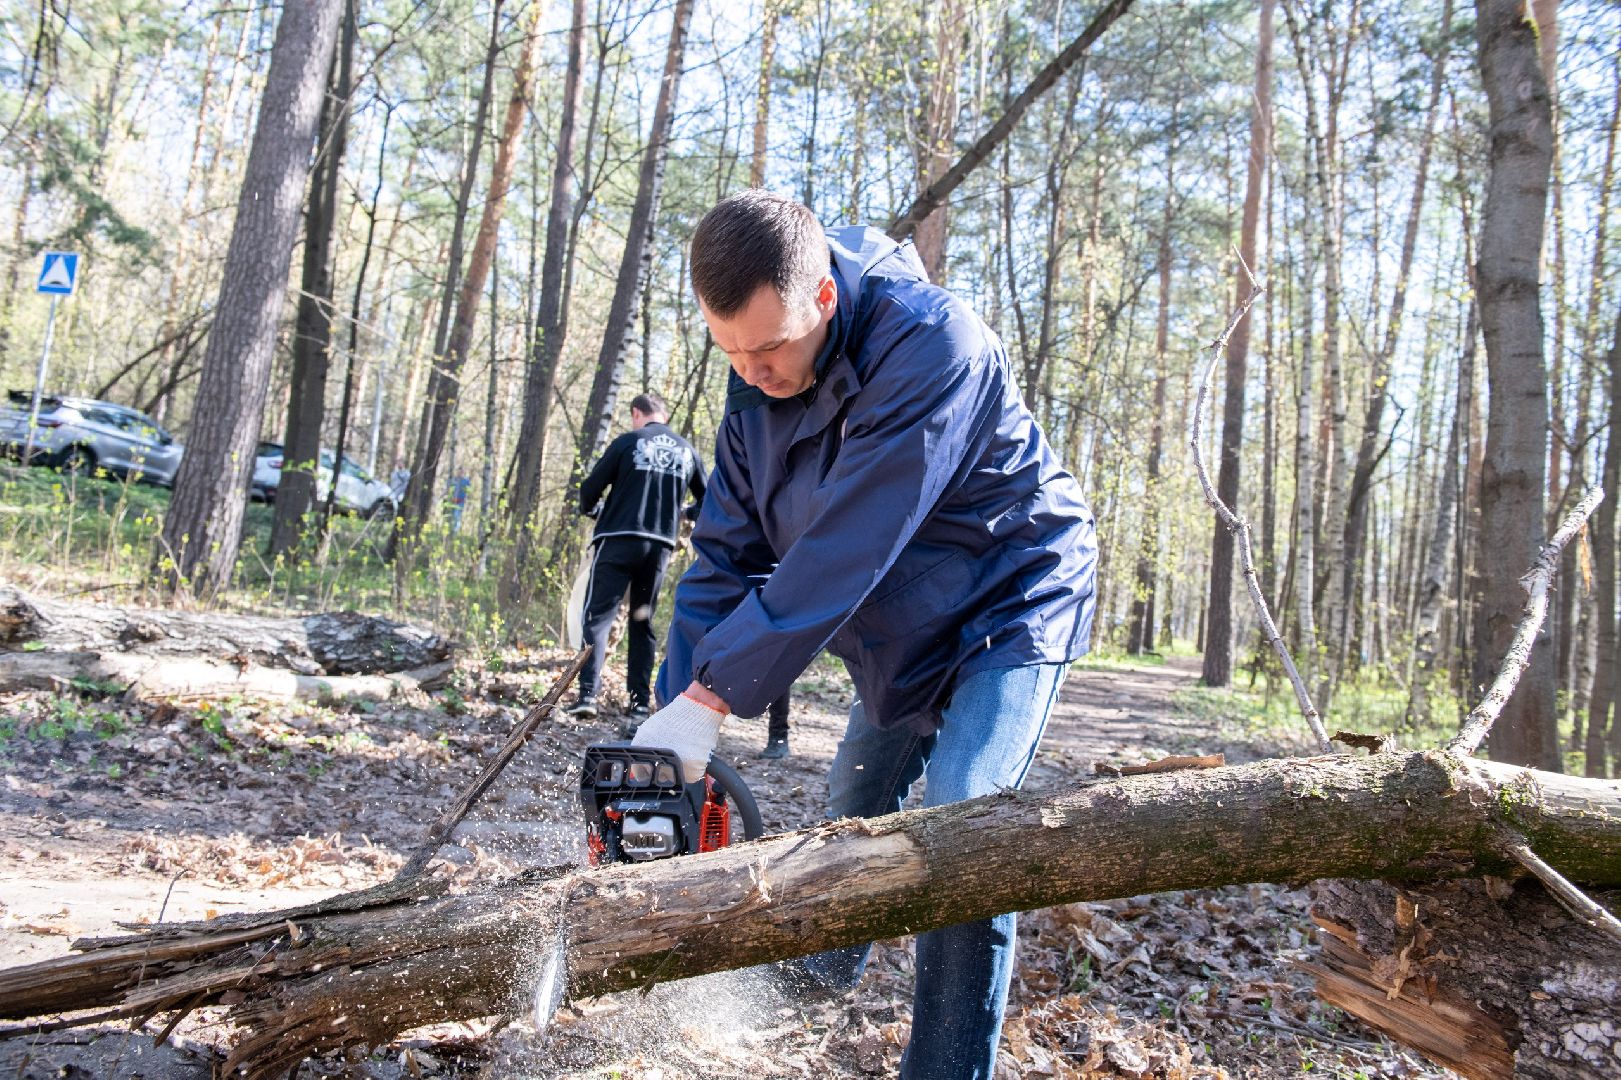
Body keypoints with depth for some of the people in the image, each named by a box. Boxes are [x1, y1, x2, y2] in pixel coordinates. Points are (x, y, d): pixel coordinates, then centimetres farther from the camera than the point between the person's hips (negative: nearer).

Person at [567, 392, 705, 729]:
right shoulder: (686, 450, 12)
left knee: (597, 615, 0)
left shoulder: (627, 442, -1)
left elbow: (591, 488, -1)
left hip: (618, 540, -4)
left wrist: (591, 511, 20)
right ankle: (639, 706, 7)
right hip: (660, 546, 4)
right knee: (643, 624, 11)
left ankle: (587, 694, -14)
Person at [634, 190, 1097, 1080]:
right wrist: (673, 708, -18)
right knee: (853, 803, 16)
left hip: (1011, 606, -6)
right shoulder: (758, 383, -10)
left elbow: (842, 553, -38)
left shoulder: (927, 346, -33)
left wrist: (713, 697, -37)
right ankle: (834, 959, 45)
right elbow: (726, 556, -9)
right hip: (896, 632, 7)